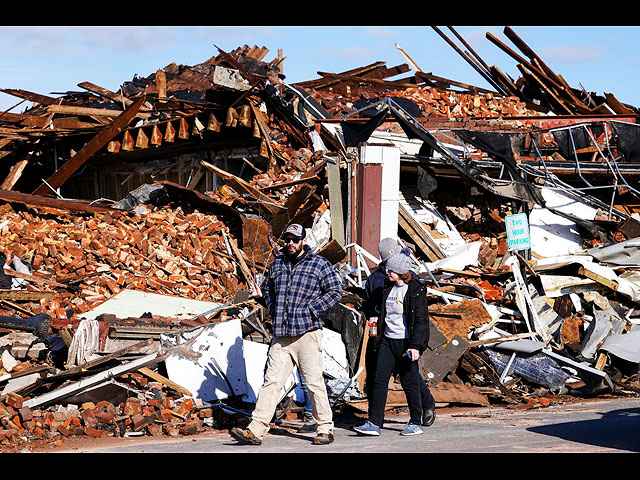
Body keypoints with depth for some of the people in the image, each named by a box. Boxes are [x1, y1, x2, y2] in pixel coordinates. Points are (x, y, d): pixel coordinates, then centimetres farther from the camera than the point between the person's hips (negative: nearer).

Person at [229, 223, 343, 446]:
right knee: (271, 381, 0)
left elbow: (335, 291, 0)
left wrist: (312, 309, -9)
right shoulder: (277, 264, 16)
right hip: (280, 336, 4)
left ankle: (325, 429, 10)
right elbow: (268, 290, 28)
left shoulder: (319, 264, 2)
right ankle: (255, 430, -4)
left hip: (307, 334, -4)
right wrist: (260, 296, 5)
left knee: (314, 382, -1)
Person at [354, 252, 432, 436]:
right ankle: (373, 423, 0)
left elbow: (421, 321, -13)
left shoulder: (416, 292, -9)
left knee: (409, 383, 0)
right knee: (379, 380, 0)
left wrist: (415, 346, -20)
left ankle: (416, 423, 13)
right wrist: (378, 340, 20)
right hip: (387, 341, 7)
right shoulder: (389, 289, 13)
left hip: (405, 343, -7)